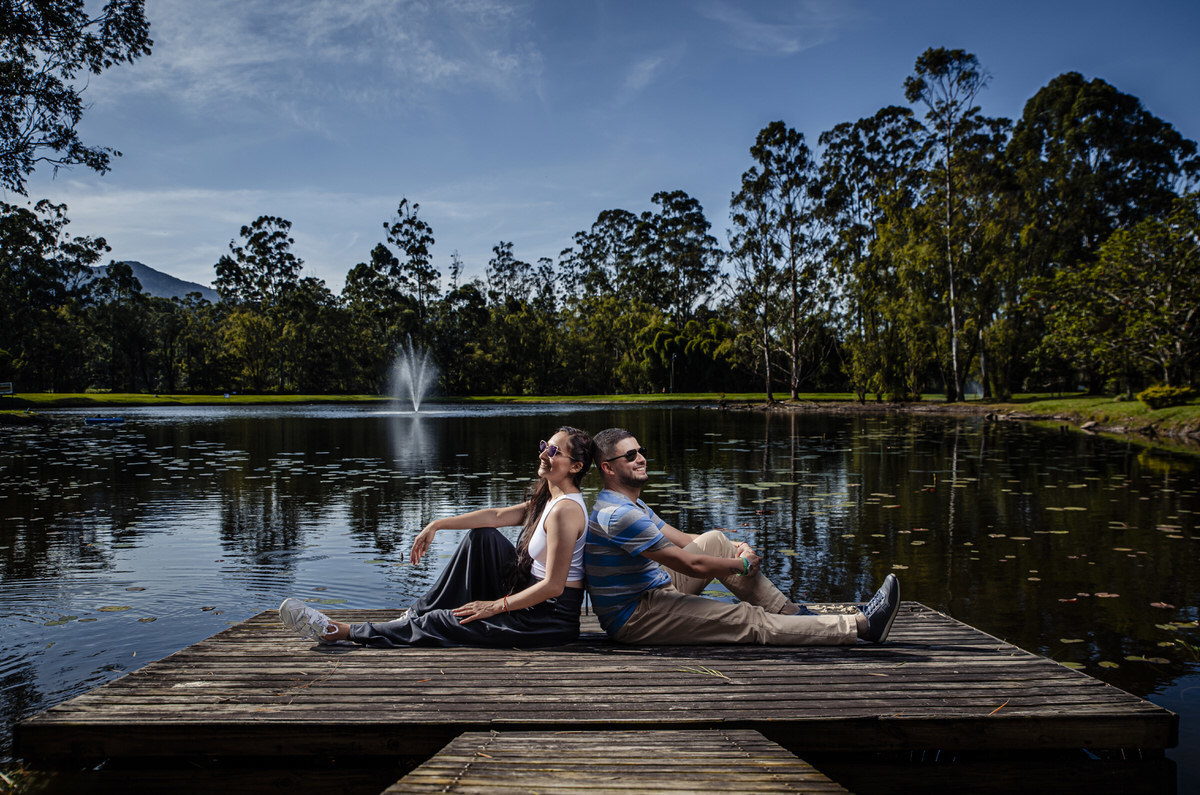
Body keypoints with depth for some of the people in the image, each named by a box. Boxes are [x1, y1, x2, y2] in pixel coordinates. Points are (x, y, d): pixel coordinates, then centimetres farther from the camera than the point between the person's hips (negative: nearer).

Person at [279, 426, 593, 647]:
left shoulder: (565, 510, -22)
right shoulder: (547, 499, 10)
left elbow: (553, 586, -25)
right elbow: (497, 515, 7)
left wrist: (495, 606, -16)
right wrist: (436, 525, 1)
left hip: (552, 618, -9)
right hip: (532, 594, 9)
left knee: (443, 624, -5)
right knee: (482, 536, 9)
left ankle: (338, 631, 4)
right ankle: (422, 611, 15)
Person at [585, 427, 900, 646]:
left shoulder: (631, 504, 13)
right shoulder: (618, 514, -23)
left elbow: (681, 540, 18)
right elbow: (691, 565, -22)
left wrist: (734, 548, 3)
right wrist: (743, 565, -7)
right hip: (633, 618, -10)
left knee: (714, 540, 6)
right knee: (748, 619, -13)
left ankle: (788, 611, 6)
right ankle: (861, 625, -9)